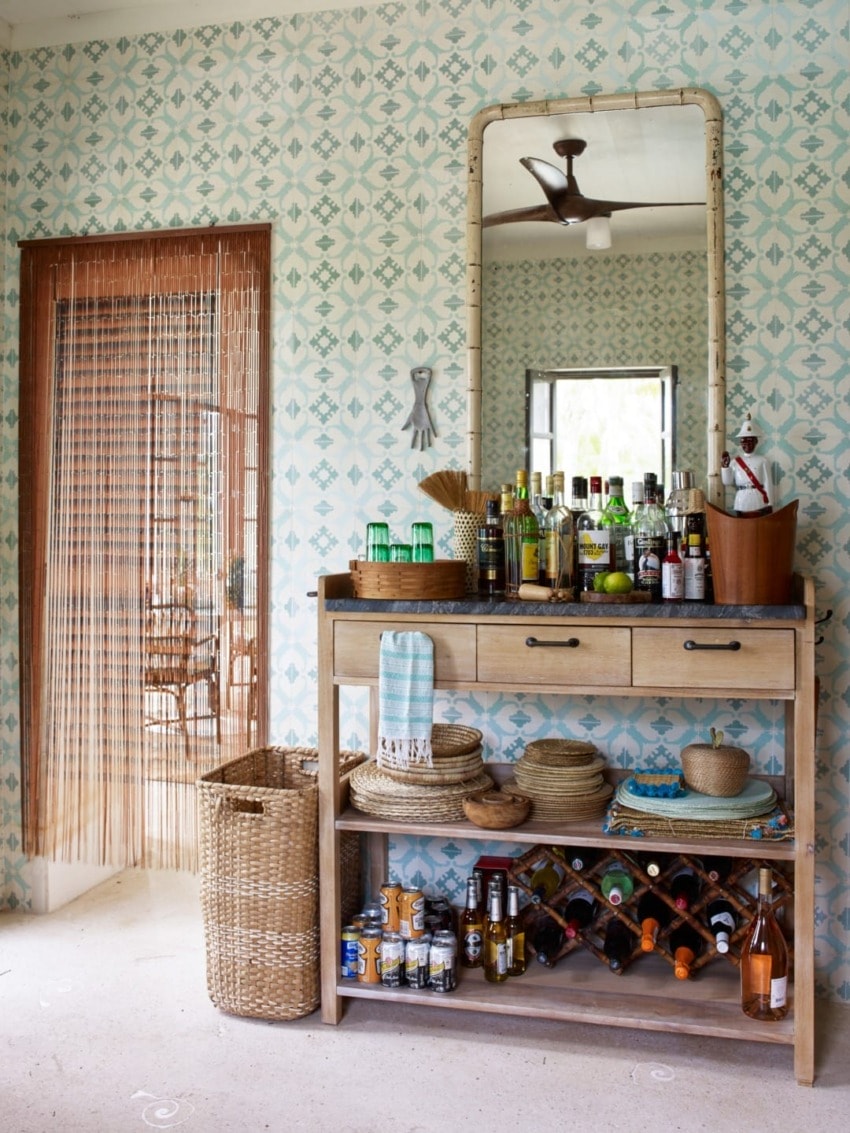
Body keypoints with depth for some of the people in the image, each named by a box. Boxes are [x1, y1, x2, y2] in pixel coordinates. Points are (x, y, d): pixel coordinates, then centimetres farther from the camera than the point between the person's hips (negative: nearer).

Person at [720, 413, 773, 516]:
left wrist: (769, 505, -5)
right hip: (742, 504, 2)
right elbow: (727, 482, 2)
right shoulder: (735, 461, 6)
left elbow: (768, 484, -1)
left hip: (759, 504, -2)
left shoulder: (762, 461, 1)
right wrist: (724, 465, -9)